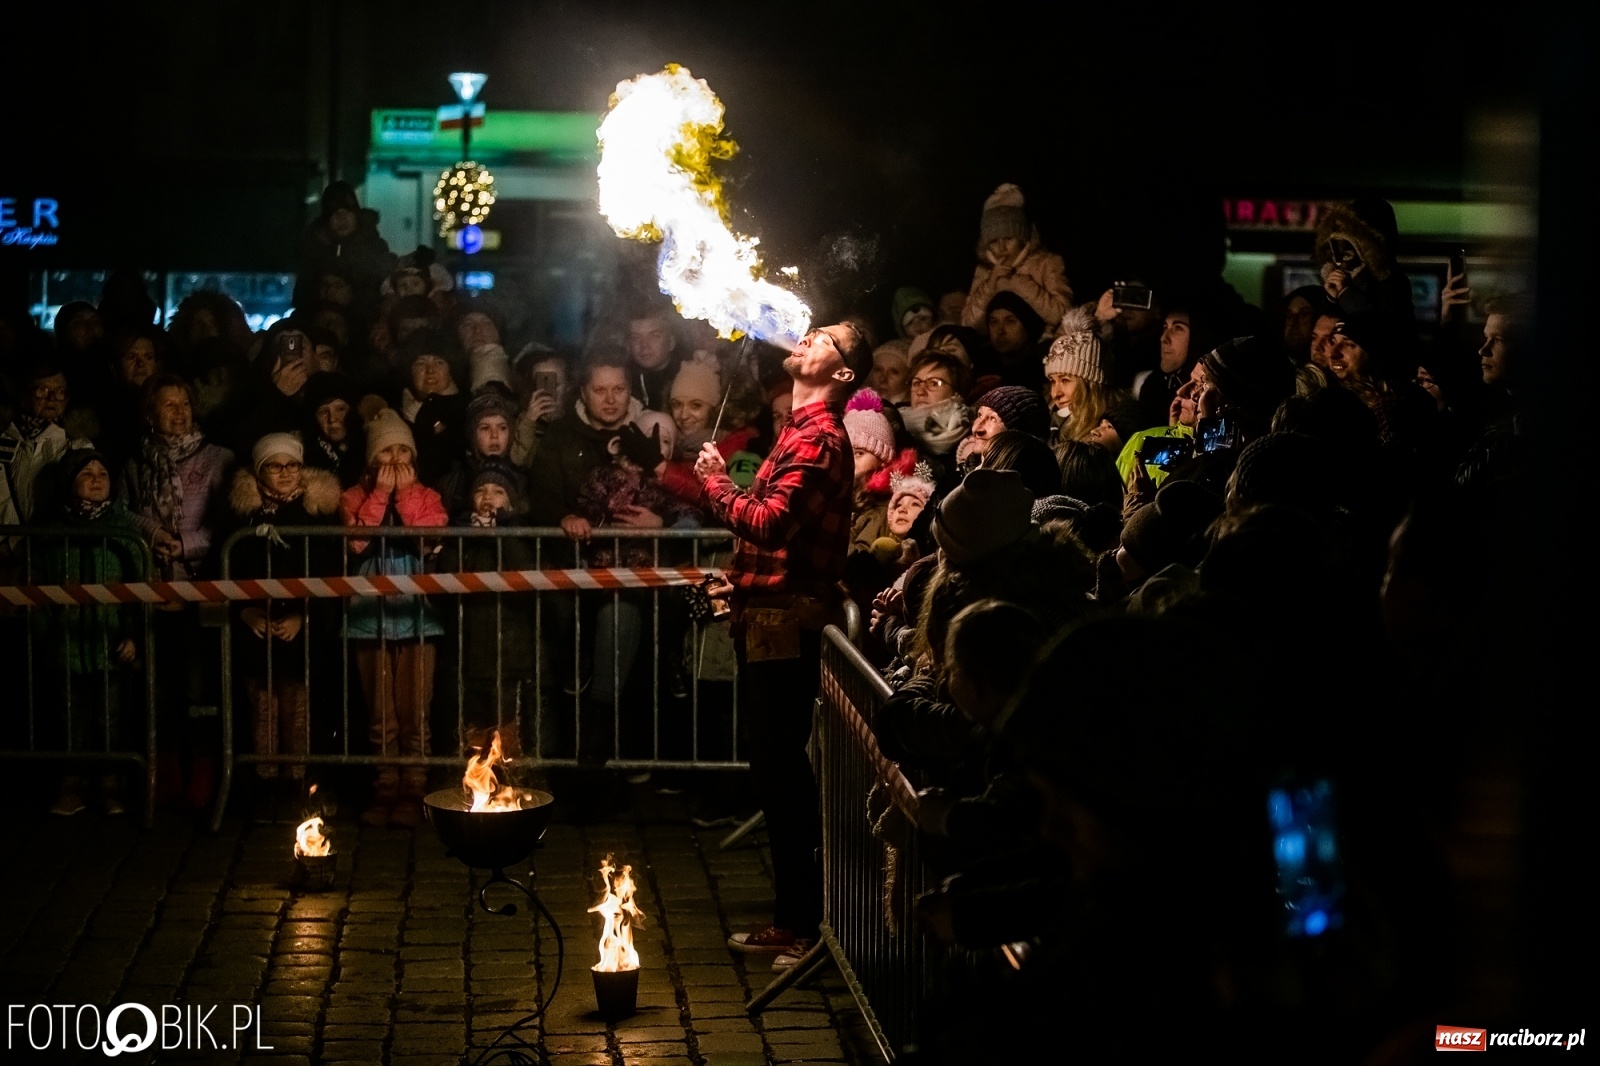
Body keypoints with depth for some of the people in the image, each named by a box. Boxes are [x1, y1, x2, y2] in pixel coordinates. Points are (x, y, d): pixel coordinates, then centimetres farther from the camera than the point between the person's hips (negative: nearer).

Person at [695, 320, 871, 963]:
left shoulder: (817, 438, -15)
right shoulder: (805, 430, 19)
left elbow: (769, 522, -26)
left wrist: (715, 481, -12)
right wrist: (740, 580, 16)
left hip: (786, 622, -10)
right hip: (771, 619, 10)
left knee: (781, 771, -6)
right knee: (777, 771, 14)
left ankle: (804, 923, 0)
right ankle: (793, 920, 21)